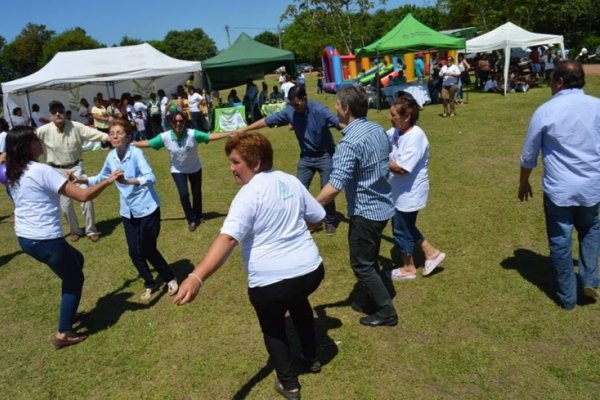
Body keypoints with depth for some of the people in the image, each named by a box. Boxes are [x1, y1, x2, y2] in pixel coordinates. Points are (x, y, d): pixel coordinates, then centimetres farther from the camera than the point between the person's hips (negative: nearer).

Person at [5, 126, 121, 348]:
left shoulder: (13, 173, 7)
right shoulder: (42, 171, -19)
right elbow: (83, 196, -21)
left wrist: (66, 181, 17)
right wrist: (108, 180, -10)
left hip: (25, 238, 9)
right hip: (46, 240, -9)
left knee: (76, 260, 28)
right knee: (74, 279, 12)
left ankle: (69, 313, 37)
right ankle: (64, 334, 18)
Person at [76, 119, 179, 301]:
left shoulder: (136, 153, -18)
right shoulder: (111, 157, 0)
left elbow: (151, 178, -30)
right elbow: (101, 178, 16)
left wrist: (128, 181, -44)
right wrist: (83, 180, 0)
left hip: (147, 209, -5)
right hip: (128, 211, 5)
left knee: (148, 249, 1)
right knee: (134, 252, 7)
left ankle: (171, 278, 25)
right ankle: (149, 284, 30)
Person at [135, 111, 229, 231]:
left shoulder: (192, 134, -27)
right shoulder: (165, 137, -23)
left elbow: (211, 136, -27)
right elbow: (147, 143, -16)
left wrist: (229, 134, -33)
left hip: (194, 168, 0)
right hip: (177, 170, 0)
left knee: (196, 193, 13)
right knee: (184, 194, -11)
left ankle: (198, 217, 40)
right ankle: (191, 220, 12)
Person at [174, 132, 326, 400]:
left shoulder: (249, 195, -16)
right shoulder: (290, 181, 5)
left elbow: (227, 238, -31)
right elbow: (318, 216, 16)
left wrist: (196, 277, -39)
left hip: (271, 280, -6)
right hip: (311, 269, 7)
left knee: (273, 327, 23)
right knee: (298, 301, 38)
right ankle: (311, 358, 51)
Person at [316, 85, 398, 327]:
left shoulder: (351, 142, -25)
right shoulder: (378, 130, 2)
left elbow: (335, 185, -32)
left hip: (365, 212, -9)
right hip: (383, 206, 9)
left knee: (361, 265, 7)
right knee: (370, 260, 22)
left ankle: (386, 312, 18)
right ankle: (373, 302, 37)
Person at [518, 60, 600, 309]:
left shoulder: (545, 112, -11)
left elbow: (529, 155, -4)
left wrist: (523, 182, 12)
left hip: (558, 189, -3)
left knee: (560, 242, 11)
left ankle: (567, 297, 23)